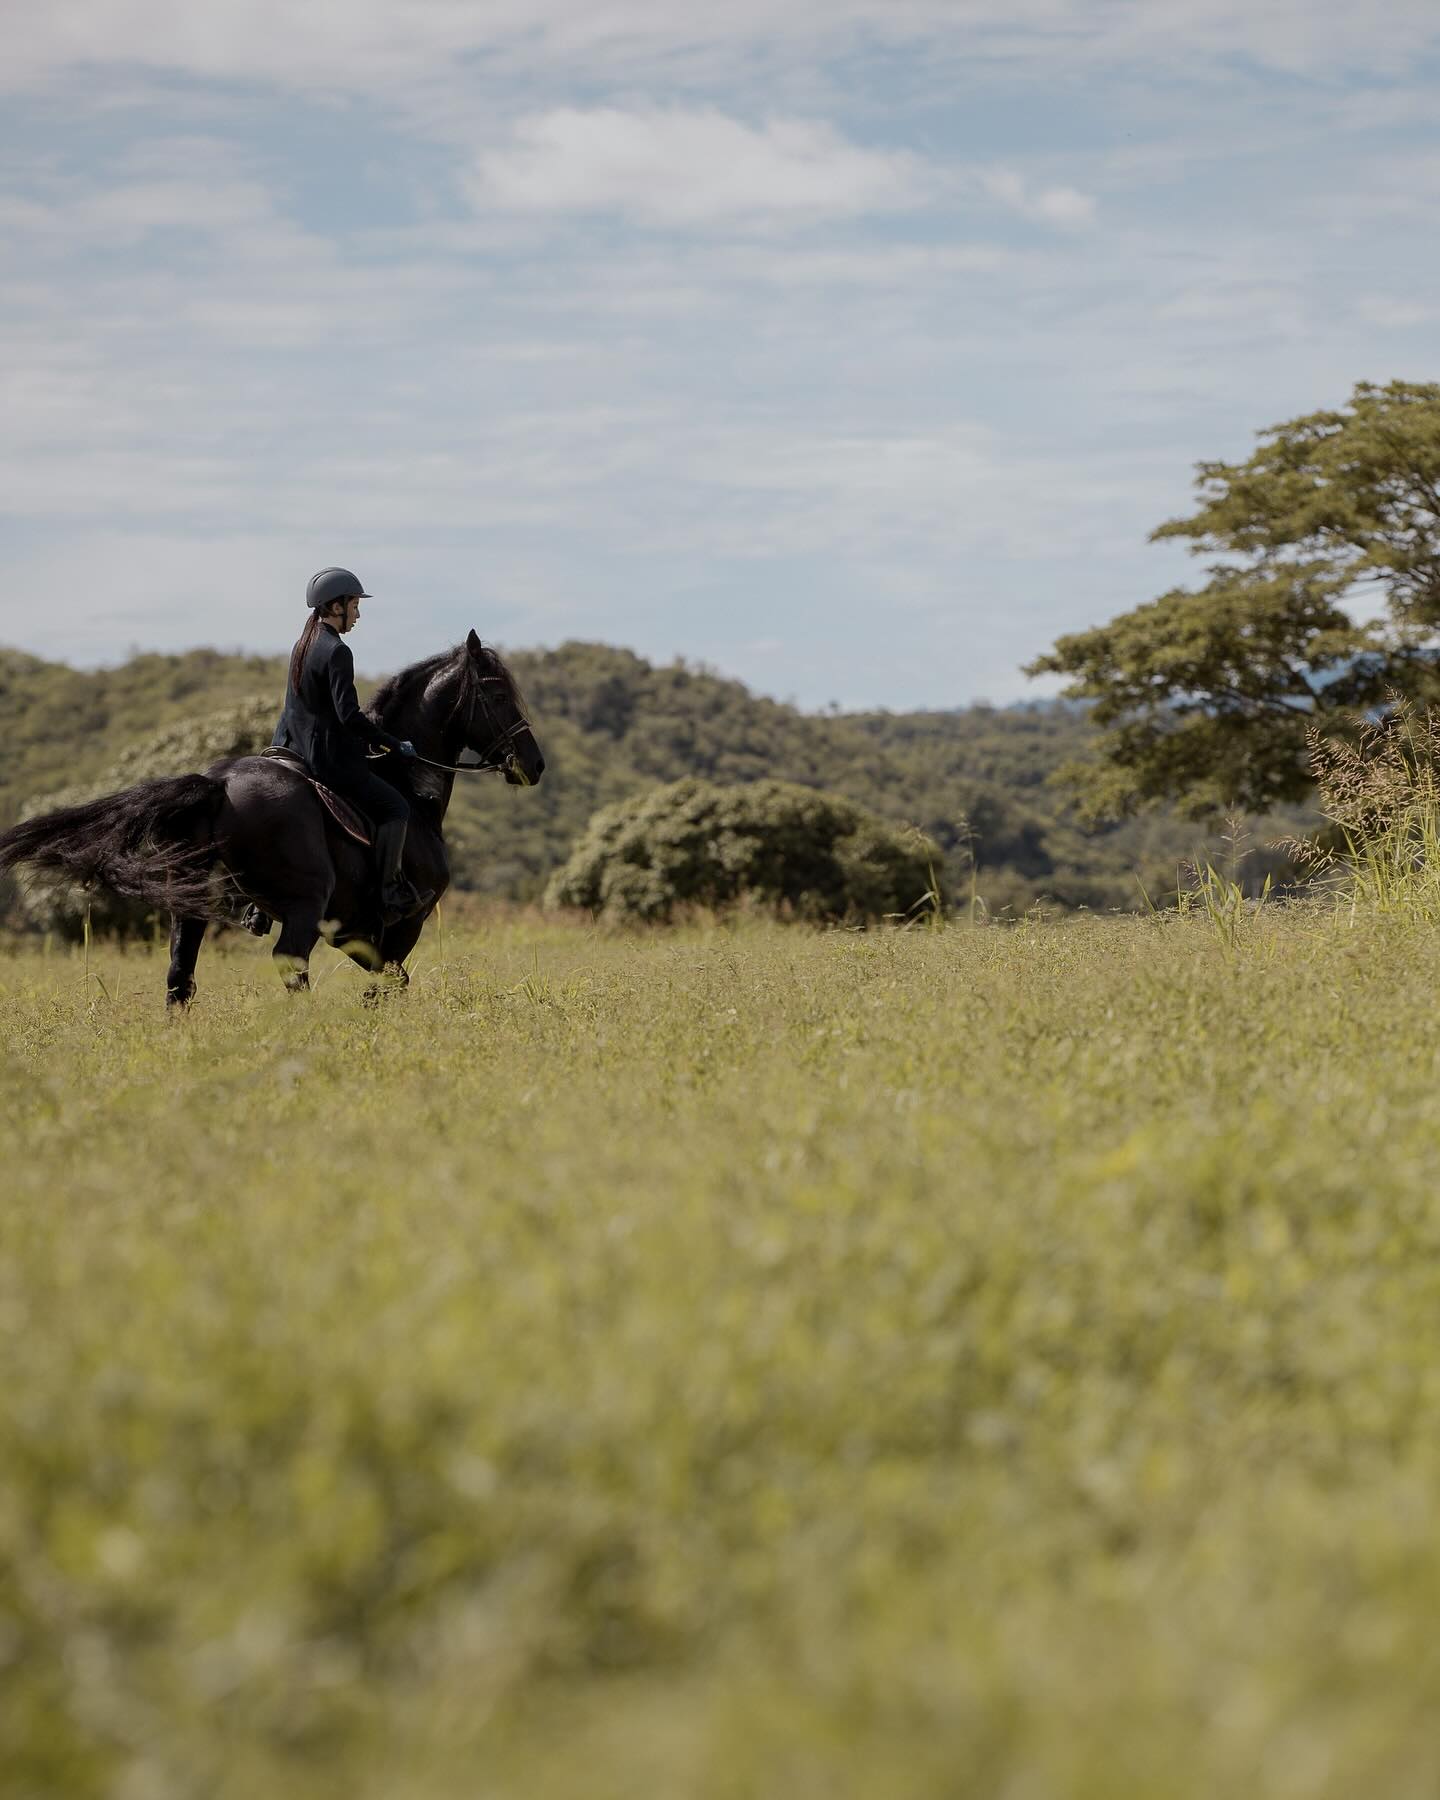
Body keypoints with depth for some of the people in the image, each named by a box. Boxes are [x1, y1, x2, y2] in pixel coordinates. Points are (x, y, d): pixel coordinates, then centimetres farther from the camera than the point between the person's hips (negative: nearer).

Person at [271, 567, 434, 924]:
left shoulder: (304, 644, 11)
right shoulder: (337, 652, -18)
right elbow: (348, 715, -24)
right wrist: (394, 745, -16)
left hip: (295, 748, 10)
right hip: (328, 757, -10)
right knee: (395, 807, 0)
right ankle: (390, 896, -2)